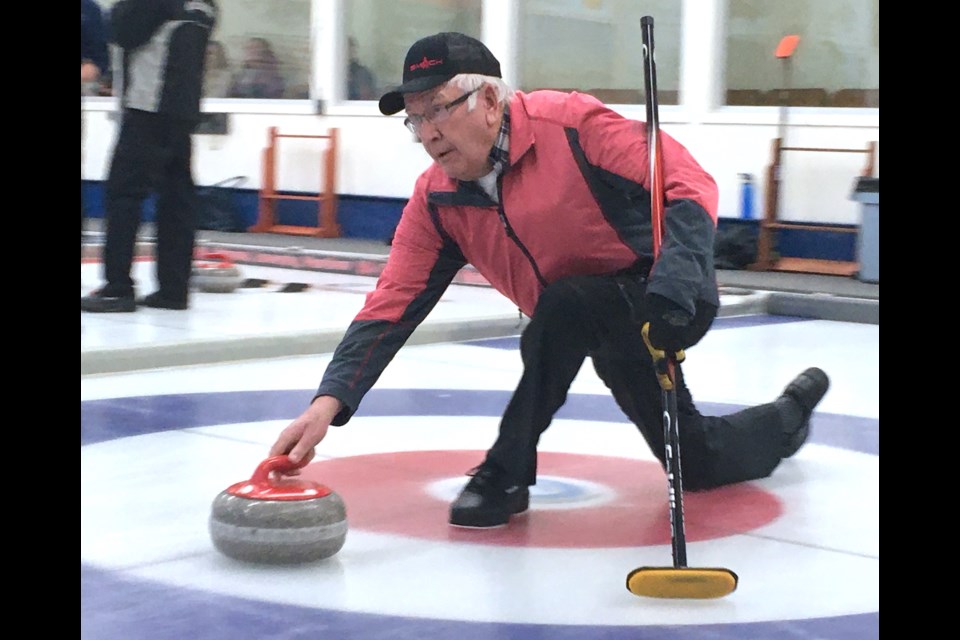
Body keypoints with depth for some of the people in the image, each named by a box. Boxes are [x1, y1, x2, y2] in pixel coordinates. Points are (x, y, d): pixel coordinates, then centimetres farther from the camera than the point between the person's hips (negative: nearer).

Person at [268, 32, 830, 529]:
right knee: (699, 464, 17)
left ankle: (507, 474, -19)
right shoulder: (437, 201, -6)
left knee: (566, 305, -36)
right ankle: (792, 412, 47)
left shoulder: (567, 123, -25)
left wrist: (674, 283, -43)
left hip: (675, 298, -7)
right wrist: (331, 401, -23)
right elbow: (393, 304, -10)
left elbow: (689, 184, -29)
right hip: (605, 328, 7)